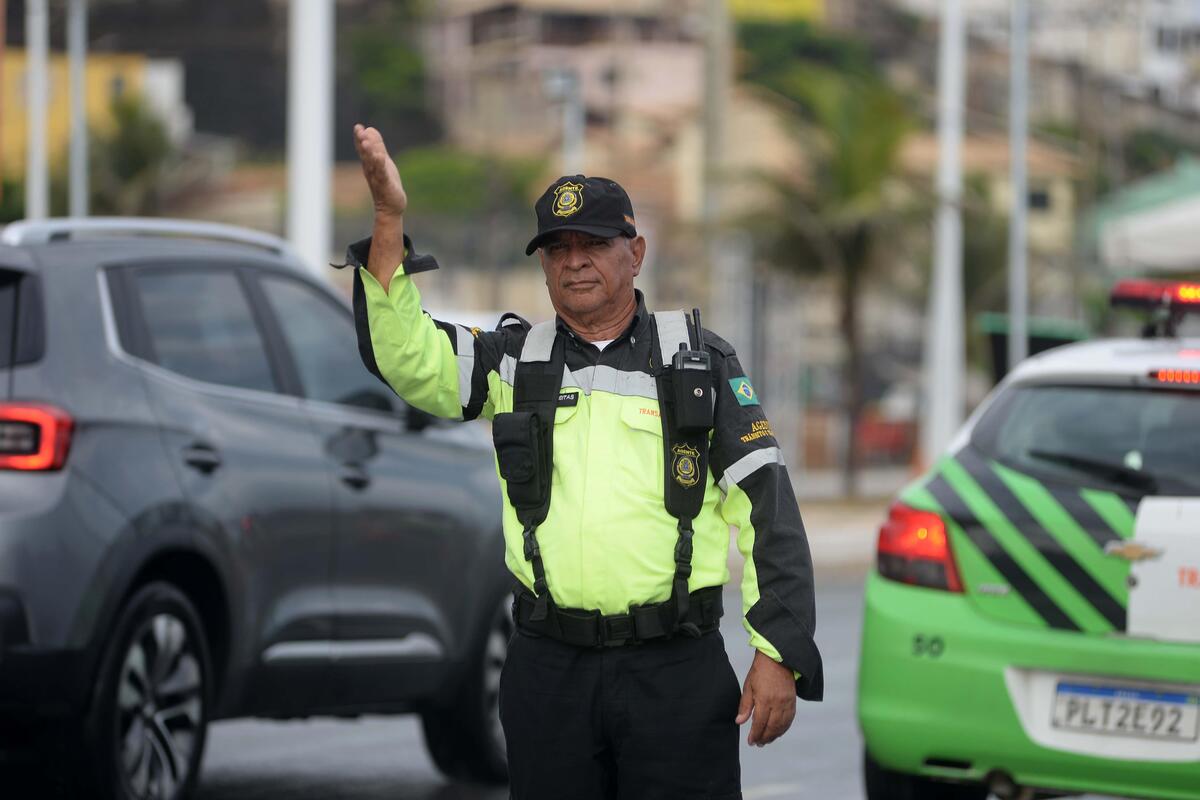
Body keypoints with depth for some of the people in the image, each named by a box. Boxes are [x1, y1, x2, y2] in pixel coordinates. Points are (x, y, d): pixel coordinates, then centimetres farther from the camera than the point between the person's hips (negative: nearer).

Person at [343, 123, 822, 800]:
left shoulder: (700, 362, 6)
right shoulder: (514, 361, 11)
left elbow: (766, 510, 3)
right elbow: (406, 357, -6)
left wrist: (779, 654, -6)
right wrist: (390, 222, -16)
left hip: (676, 668, -2)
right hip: (550, 668, 2)